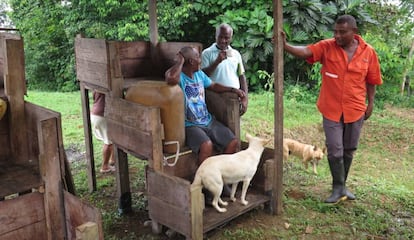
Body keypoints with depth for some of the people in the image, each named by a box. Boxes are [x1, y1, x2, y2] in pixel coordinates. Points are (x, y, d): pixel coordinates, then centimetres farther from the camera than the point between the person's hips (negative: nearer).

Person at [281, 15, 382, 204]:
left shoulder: (368, 52, -3)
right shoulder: (327, 47, -8)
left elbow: (371, 80, 6)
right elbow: (305, 51, -24)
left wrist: (370, 103, 6)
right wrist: (285, 46, -41)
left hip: (356, 110, 2)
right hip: (332, 109, -2)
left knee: (348, 150, 14)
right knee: (335, 150, 0)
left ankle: (341, 186, 31)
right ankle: (338, 188, 18)